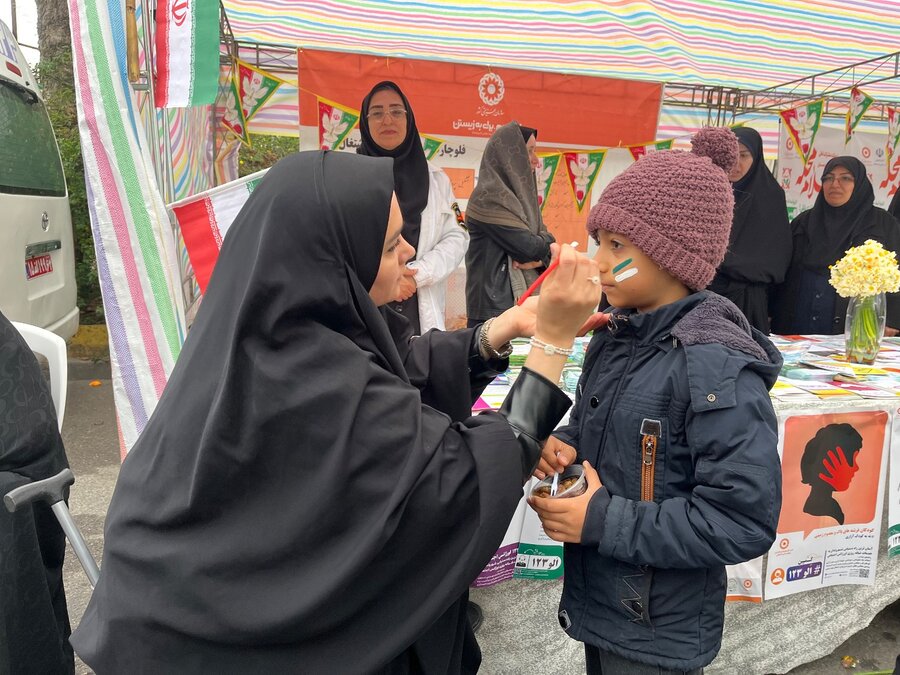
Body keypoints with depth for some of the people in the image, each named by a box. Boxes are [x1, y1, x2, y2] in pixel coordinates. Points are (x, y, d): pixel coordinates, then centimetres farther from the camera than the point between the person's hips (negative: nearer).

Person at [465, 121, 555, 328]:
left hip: (525, 301, 8)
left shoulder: (520, 194, 13)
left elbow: (547, 247, 9)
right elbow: (530, 246, -18)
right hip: (496, 308, -8)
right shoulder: (489, 198, -14)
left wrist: (539, 258, -12)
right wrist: (546, 241, 2)